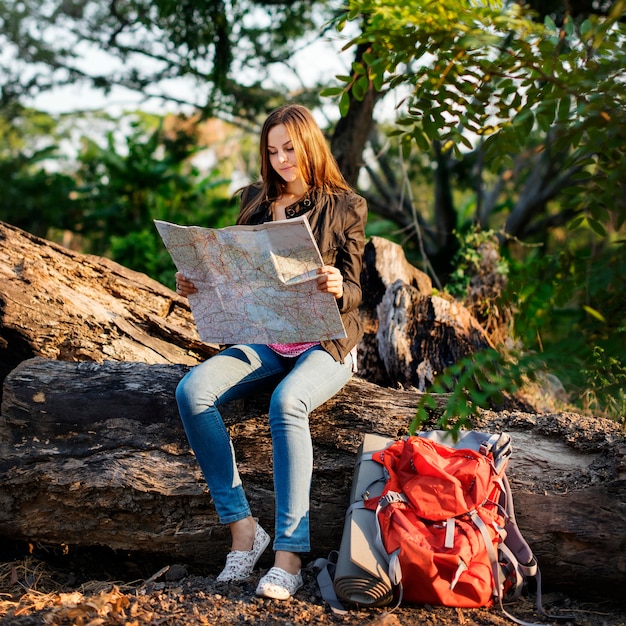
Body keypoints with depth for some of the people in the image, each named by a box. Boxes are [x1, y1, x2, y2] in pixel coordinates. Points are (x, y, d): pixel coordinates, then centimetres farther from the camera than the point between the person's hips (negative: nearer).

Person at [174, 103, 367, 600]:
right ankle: (242, 527, -21)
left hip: (325, 343, -4)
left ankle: (290, 554, -32)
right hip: (264, 339, 4)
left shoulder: (345, 206, 1)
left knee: (286, 403, -37)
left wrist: (339, 288, -28)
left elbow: (353, 293, -4)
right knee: (192, 391, -24)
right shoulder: (256, 201, 12)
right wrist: (196, 285, -6)